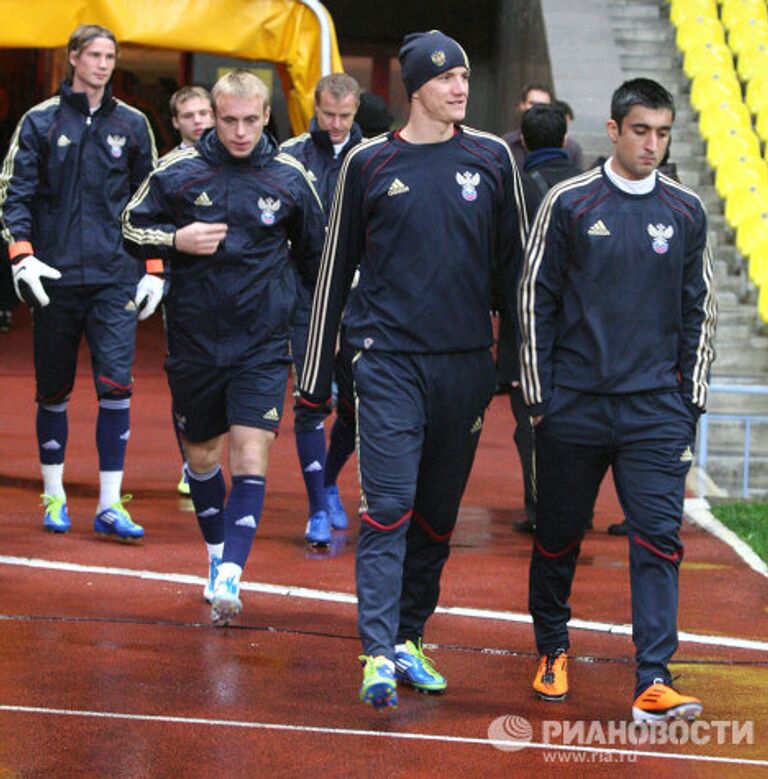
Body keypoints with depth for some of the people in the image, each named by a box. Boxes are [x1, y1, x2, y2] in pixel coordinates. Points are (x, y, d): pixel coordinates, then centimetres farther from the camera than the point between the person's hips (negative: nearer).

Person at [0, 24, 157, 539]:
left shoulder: (132, 124, 9)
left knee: (116, 385, -9)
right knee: (54, 389, 8)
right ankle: (54, 495, 21)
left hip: (116, 278, 0)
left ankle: (111, 503, -6)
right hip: (56, 276, 0)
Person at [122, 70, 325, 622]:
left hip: (263, 343, -1)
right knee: (202, 456, 13)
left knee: (251, 457, -14)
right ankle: (217, 555, 35)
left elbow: (317, 255, 15)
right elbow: (133, 227, 6)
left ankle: (230, 579, -16)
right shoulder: (179, 170, -3)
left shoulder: (290, 177, 0)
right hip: (194, 341, 1)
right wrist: (176, 240, -13)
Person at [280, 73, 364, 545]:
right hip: (306, 298, -1)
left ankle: (329, 482, 32)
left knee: (356, 403, 5)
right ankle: (318, 509, 5)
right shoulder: (291, 157, 2)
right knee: (310, 404, -3)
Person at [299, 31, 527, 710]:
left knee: (438, 515, 10)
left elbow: (516, 261, 13)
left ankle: (410, 640, 23)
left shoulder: (492, 159, 6)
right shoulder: (369, 164, 2)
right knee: (388, 508, -12)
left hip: (465, 365, 3)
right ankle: (379, 655, -14)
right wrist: (316, 376, 9)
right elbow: (336, 269, 8)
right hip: (389, 358, -3)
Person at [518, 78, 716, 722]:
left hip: (656, 409, 1)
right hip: (574, 404, -1)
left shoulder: (686, 211, 7)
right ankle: (553, 651, 31)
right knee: (559, 534, 10)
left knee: (658, 538, -8)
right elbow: (536, 300, 3)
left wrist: (690, 400, 7)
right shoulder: (570, 203, 0)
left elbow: (699, 309, 13)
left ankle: (654, 683, -10)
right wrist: (537, 396, 0)